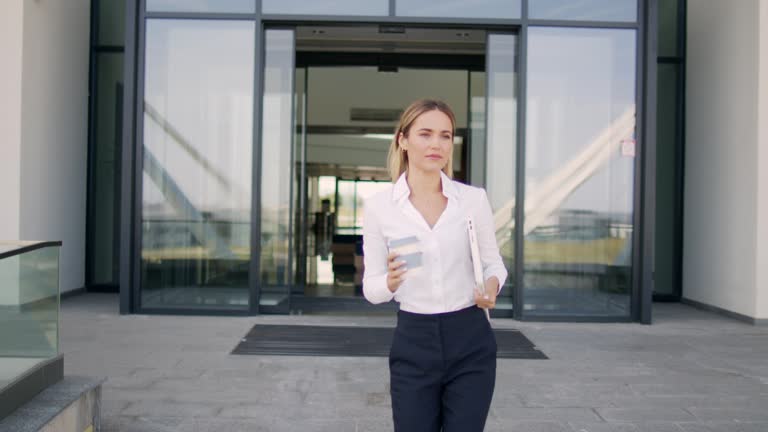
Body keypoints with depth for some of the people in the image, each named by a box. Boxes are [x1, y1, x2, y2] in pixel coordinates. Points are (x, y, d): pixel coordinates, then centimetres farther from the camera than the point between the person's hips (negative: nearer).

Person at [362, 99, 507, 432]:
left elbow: (493, 263, 8)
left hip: (471, 343, 1)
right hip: (413, 345, 0)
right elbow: (371, 288, -1)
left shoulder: (474, 198, -3)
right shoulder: (379, 205, -5)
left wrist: (491, 286, -15)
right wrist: (390, 282, -23)